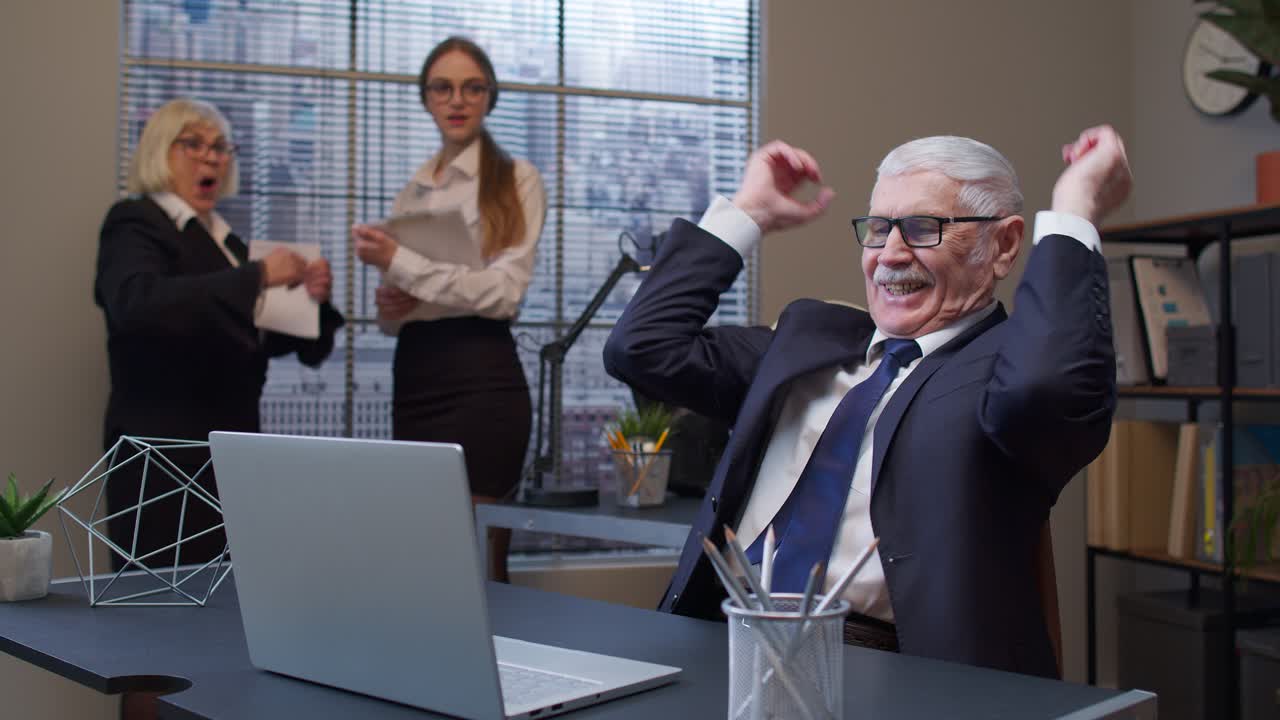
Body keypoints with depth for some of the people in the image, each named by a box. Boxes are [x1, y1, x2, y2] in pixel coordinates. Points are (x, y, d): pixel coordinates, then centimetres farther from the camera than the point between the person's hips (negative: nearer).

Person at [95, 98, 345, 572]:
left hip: (229, 444, 7)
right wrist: (256, 275, -30)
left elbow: (266, 337, 20)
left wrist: (309, 298, 0)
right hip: (164, 450, -7)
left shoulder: (222, 237, 18)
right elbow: (134, 302, -26)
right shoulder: (135, 224, -4)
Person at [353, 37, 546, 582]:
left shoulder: (514, 179, 0)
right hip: (413, 377, 6)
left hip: (480, 378, -6)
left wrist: (400, 262, -15)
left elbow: (506, 291, -12)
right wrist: (389, 307, -1)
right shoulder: (411, 193, 17)